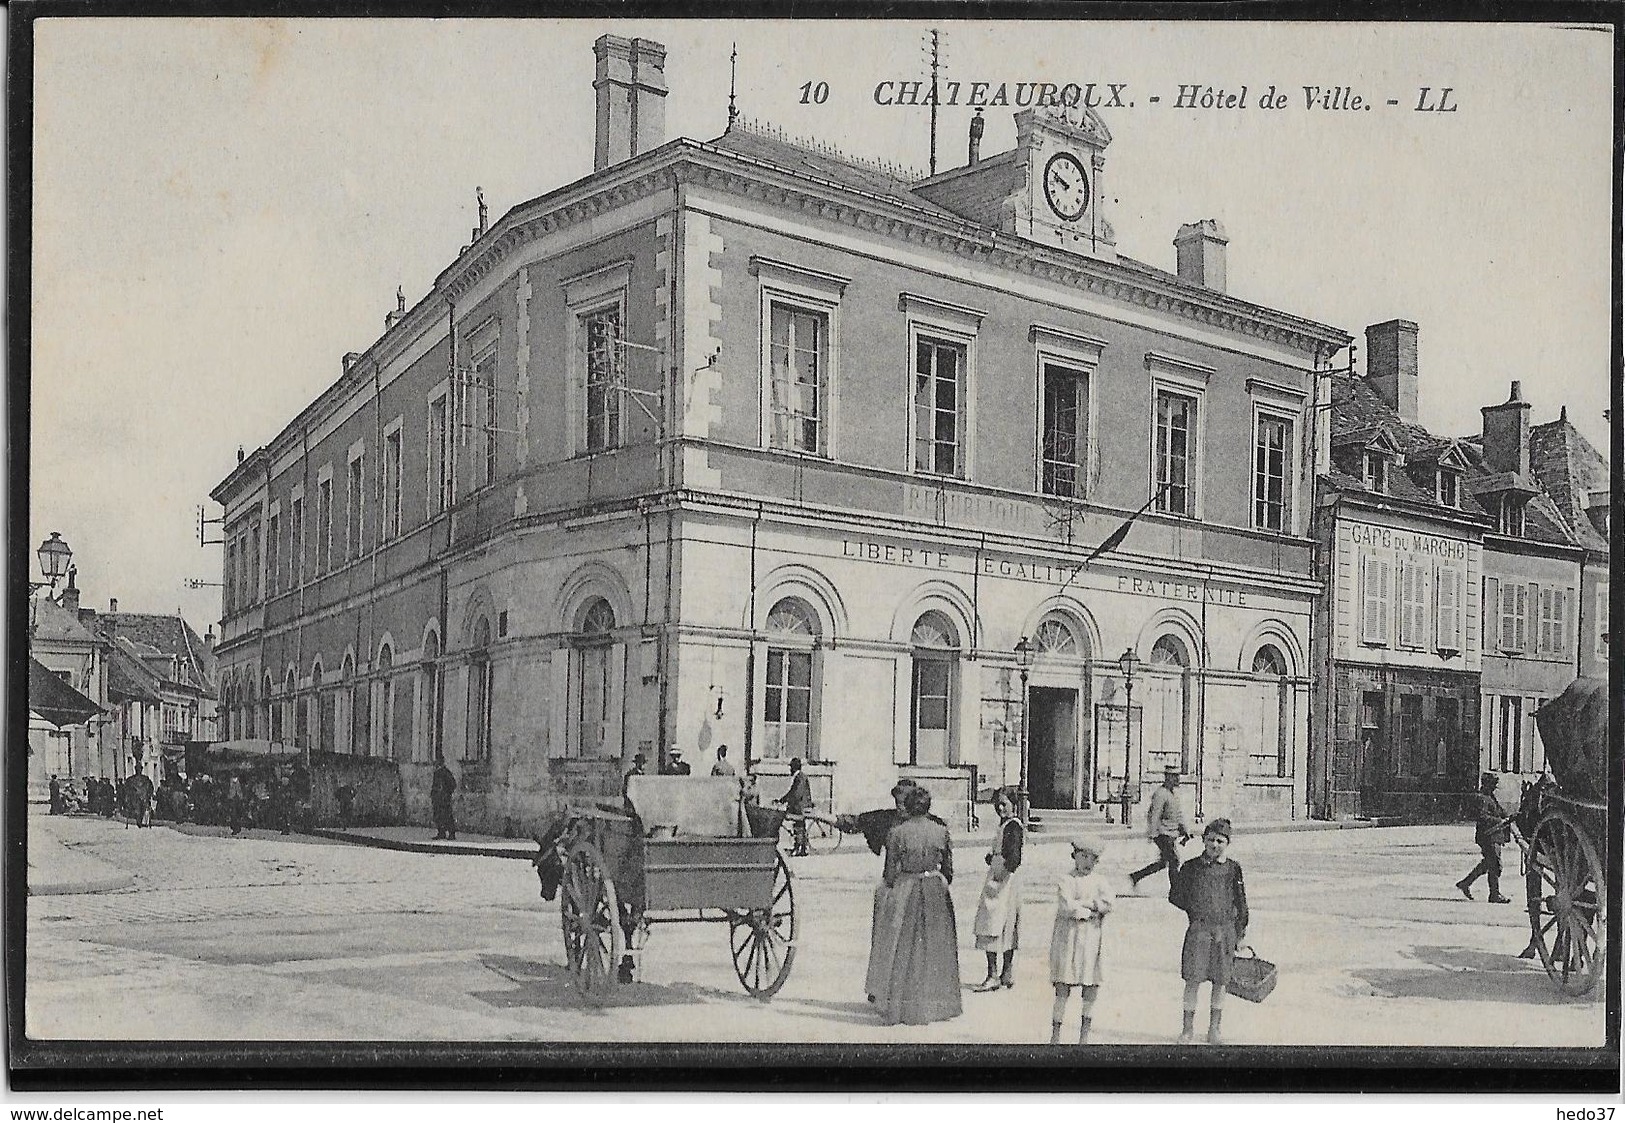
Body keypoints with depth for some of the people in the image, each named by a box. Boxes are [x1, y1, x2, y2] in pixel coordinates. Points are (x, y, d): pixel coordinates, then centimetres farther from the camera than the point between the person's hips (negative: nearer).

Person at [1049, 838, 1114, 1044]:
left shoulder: (1100, 881, 13)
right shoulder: (1066, 881, 3)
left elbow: (1107, 904, -4)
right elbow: (1068, 908, -13)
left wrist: (1081, 903, -6)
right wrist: (1092, 910, -4)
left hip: (1093, 940, 3)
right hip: (1068, 937, -3)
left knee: (1091, 991, 2)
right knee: (1063, 990, -3)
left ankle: (1084, 1036, 12)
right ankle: (1055, 1037, 3)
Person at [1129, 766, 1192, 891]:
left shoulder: (1174, 793, 13)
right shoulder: (1161, 794, -15)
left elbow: (1179, 814, 19)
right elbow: (1154, 815, -18)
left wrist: (1186, 832, 16)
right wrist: (1153, 834, -19)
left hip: (1171, 833, 9)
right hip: (1162, 832, -9)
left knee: (1163, 862, 12)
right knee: (1173, 861, -9)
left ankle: (1135, 877, 19)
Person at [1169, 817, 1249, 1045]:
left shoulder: (1233, 868, 3)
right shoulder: (1191, 867, 1)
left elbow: (1241, 903, 9)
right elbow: (1175, 895, 11)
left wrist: (1240, 933, 9)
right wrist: (1194, 909, 2)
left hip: (1225, 930, 1)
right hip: (1198, 930, -1)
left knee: (1220, 982, 6)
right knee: (1193, 980, -3)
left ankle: (1214, 1029, 19)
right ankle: (1188, 1028, 8)